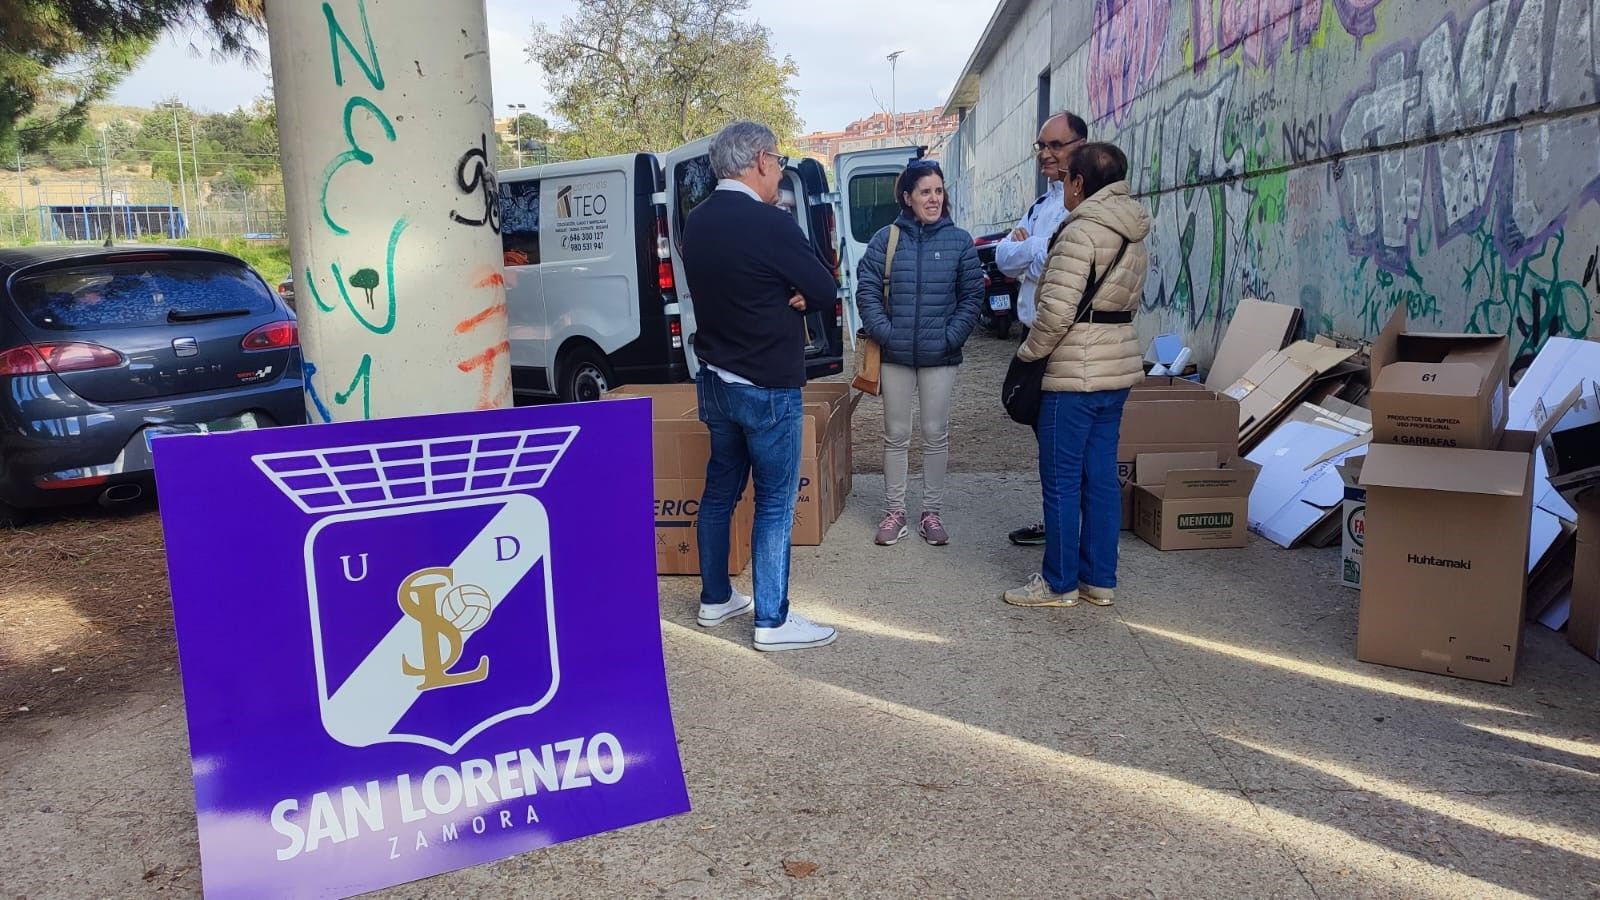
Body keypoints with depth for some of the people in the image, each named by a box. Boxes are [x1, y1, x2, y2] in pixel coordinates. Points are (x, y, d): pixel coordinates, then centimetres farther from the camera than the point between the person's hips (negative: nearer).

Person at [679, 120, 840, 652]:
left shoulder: (697, 222, 5)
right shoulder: (772, 225, -20)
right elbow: (825, 292, -11)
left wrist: (783, 296, -2)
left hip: (715, 381, 8)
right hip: (767, 388, -8)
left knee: (720, 490, 17)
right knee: (776, 502, 0)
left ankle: (715, 600, 28)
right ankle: (772, 622, 6)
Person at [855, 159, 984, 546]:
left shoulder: (959, 241, 1)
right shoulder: (886, 239, -1)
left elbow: (972, 295, 1)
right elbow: (867, 289, -2)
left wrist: (952, 336, -9)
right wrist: (883, 331, -12)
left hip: (940, 356, 0)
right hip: (895, 355, 0)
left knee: (936, 434, 8)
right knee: (896, 435, 9)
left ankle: (931, 513, 20)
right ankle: (894, 512, 20)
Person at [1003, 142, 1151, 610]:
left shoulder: (1080, 233, -15)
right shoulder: (1133, 236, 13)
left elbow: (1056, 311, -20)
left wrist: (1028, 353, -6)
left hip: (1075, 373, -9)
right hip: (1120, 367, 9)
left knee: (1062, 481, 1)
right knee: (1101, 476, 13)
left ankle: (1059, 583, 10)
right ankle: (1100, 580, 20)